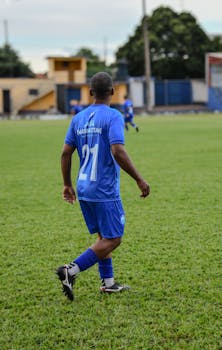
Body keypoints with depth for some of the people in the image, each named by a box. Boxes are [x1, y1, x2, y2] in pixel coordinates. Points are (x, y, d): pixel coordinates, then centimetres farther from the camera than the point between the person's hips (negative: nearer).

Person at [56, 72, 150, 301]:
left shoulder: (79, 118, 8)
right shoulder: (113, 116, -12)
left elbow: (66, 154, 8)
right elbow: (118, 152, -22)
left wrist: (67, 185, 17)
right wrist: (139, 180, -14)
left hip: (83, 189, 7)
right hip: (105, 191, -7)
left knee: (103, 236, 18)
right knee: (112, 239, -1)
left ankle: (108, 283, 20)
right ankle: (72, 271, -13)